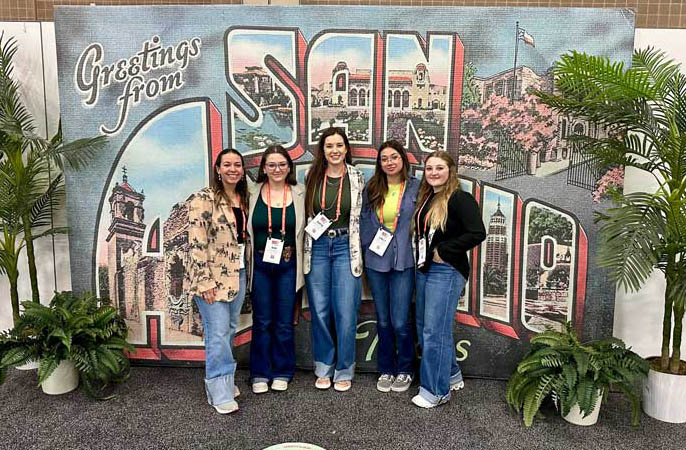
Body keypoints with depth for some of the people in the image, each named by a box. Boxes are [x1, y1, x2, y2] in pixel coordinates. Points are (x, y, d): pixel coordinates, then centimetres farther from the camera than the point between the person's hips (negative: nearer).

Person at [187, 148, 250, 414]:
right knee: (218, 332, -6)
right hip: (212, 276, -7)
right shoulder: (203, 199, -11)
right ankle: (220, 393, 4)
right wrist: (205, 281, -18)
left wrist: (247, 271, 15)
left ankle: (219, 381, 29)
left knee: (230, 330, 14)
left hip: (238, 274, 7)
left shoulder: (243, 199, 11)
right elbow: (197, 243, -16)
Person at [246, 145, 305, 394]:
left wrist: (302, 266, -1)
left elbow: (306, 229, 4)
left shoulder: (300, 194, 1)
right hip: (260, 264, 0)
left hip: (288, 265, 0)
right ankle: (260, 373, 22)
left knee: (284, 322, 8)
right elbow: (244, 229, 2)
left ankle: (282, 372, 24)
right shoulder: (252, 193, -1)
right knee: (262, 321, 8)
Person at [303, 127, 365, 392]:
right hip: (317, 248, 2)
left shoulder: (357, 178, 1)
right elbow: (305, 215, 10)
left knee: (346, 312, -1)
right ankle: (324, 369, 23)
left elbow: (361, 217, 3)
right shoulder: (312, 177, 5)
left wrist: (359, 255, -1)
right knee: (319, 311, 7)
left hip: (345, 248, -1)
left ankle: (344, 371, 15)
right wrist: (303, 250, 5)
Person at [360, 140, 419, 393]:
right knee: (383, 321, 12)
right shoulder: (371, 189, 5)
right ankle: (386, 370, 27)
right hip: (376, 261, 3)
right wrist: (367, 246, 2)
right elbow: (364, 221, 10)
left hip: (403, 261, -3)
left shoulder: (416, 188, -2)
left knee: (400, 322, -3)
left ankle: (405, 370, 19)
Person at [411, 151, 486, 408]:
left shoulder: (460, 199, -12)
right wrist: (421, 256, 5)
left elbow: (477, 233, -22)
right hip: (424, 270, 9)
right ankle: (452, 377, 32)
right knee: (424, 327, 16)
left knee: (435, 331, -3)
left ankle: (436, 391, 12)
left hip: (446, 271, -9)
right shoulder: (425, 199, 13)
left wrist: (443, 251, -17)